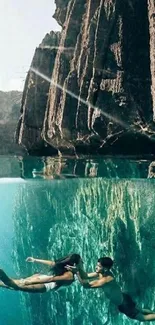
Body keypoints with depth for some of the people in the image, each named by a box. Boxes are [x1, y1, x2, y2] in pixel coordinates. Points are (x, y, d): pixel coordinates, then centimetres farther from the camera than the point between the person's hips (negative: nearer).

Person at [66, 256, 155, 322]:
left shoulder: (106, 279, -38)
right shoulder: (102, 273, -14)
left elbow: (86, 285, -40)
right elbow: (86, 276, -11)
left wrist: (77, 271, -44)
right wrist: (79, 269, -28)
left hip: (123, 304, -8)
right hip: (123, 298, 8)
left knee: (143, 318, 11)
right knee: (139, 311, 30)